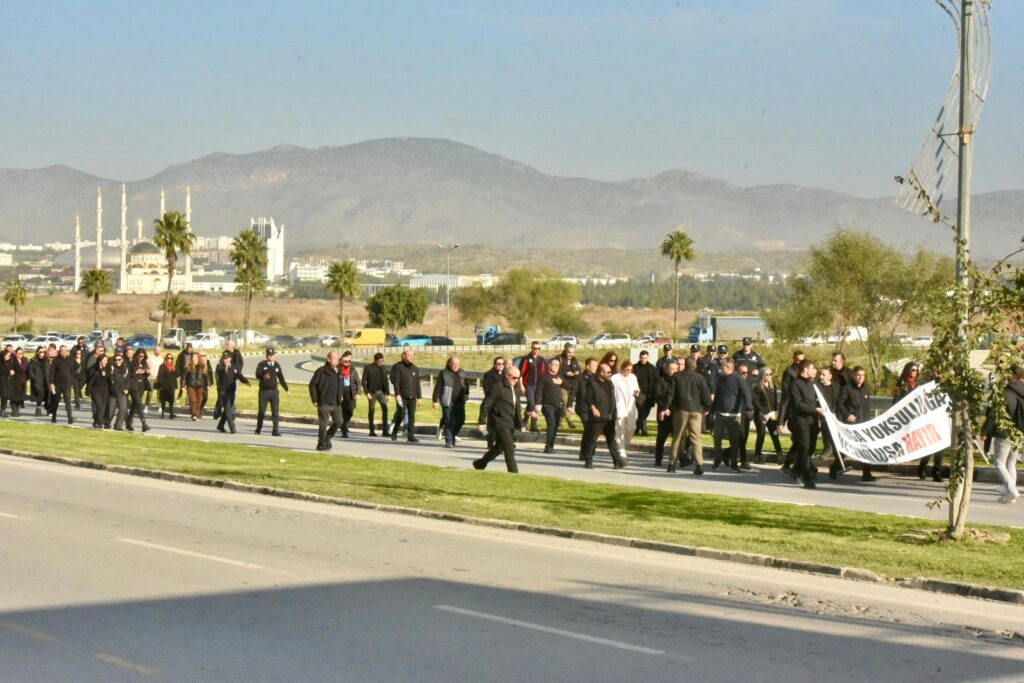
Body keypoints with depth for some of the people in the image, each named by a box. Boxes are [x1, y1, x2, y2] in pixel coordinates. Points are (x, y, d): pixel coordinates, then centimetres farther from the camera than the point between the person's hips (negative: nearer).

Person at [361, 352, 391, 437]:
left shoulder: (383, 368, 10)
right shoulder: (368, 368, -3)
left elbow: (386, 381, 13)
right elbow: (364, 381, -5)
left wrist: (388, 393, 8)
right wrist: (367, 392, -13)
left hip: (381, 392, 3)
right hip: (372, 392, -3)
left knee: (385, 408, -11)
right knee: (371, 410, 3)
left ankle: (385, 431, -12)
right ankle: (372, 431, 12)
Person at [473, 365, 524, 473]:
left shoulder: (515, 388, 11)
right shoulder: (497, 386, -14)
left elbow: (517, 408, 20)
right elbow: (486, 404, -12)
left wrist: (520, 424, 17)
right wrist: (482, 422, -12)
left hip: (510, 423, 9)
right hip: (499, 422, -9)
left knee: (500, 446, 17)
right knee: (509, 448, -13)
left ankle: (480, 463, 33)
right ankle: (513, 472, -10)